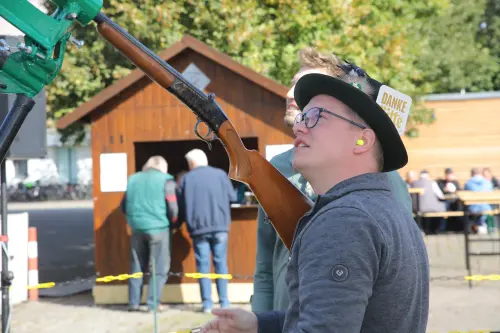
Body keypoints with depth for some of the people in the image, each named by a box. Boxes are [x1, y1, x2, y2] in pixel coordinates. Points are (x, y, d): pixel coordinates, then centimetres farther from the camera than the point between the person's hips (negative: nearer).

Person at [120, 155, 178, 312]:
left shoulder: (133, 179, 13)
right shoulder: (165, 180, -2)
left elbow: (123, 207, 14)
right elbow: (172, 208, -8)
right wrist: (173, 221, 11)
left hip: (137, 228, 5)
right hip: (158, 227, -5)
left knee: (136, 267, 14)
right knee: (159, 268, 3)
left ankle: (134, 302, 14)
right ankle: (153, 304, -1)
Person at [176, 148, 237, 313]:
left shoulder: (186, 179, 2)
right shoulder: (220, 174, 4)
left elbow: (181, 206, 2)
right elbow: (232, 197, 7)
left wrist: (181, 222, 18)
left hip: (198, 227, -1)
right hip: (220, 226, 1)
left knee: (203, 265, 4)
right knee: (221, 263, 7)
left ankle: (207, 303, 1)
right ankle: (224, 301, 4)